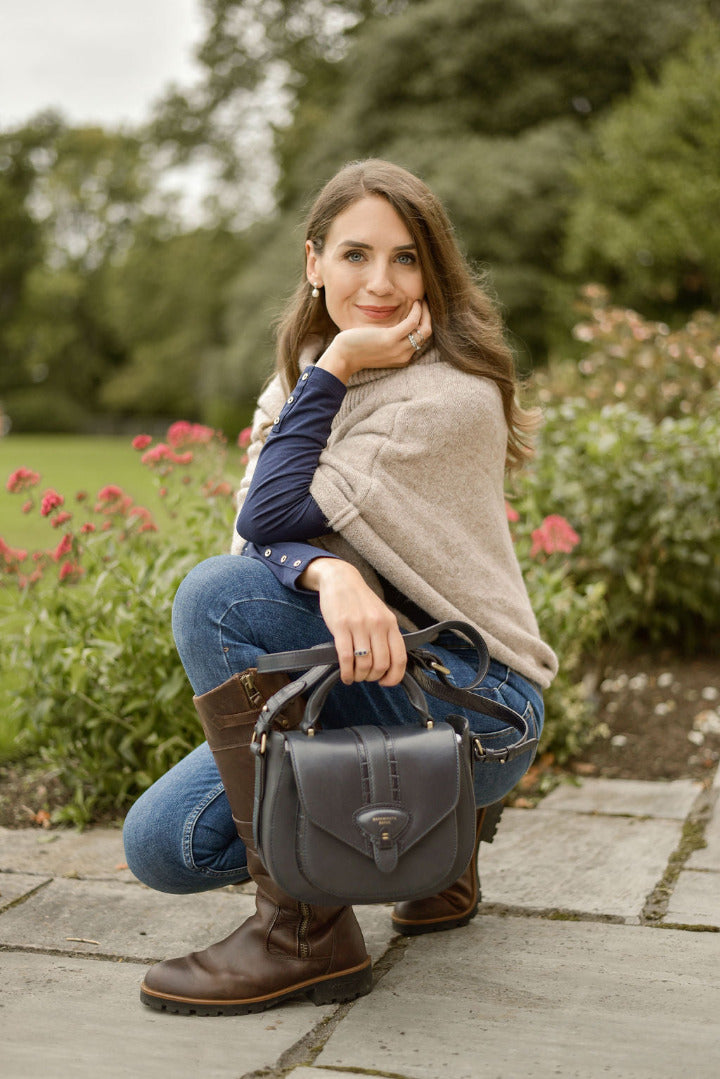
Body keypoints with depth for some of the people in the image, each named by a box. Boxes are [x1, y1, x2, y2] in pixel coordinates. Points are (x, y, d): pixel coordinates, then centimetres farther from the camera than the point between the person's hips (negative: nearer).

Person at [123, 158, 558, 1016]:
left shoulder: (450, 398, -15)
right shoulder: (306, 380, 8)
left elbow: (270, 517, -20)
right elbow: (260, 540, -9)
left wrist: (334, 368, -15)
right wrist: (329, 573, -31)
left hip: (473, 704, -7)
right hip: (360, 670, 7)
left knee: (215, 595, -25)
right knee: (162, 845, -6)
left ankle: (305, 930, -19)